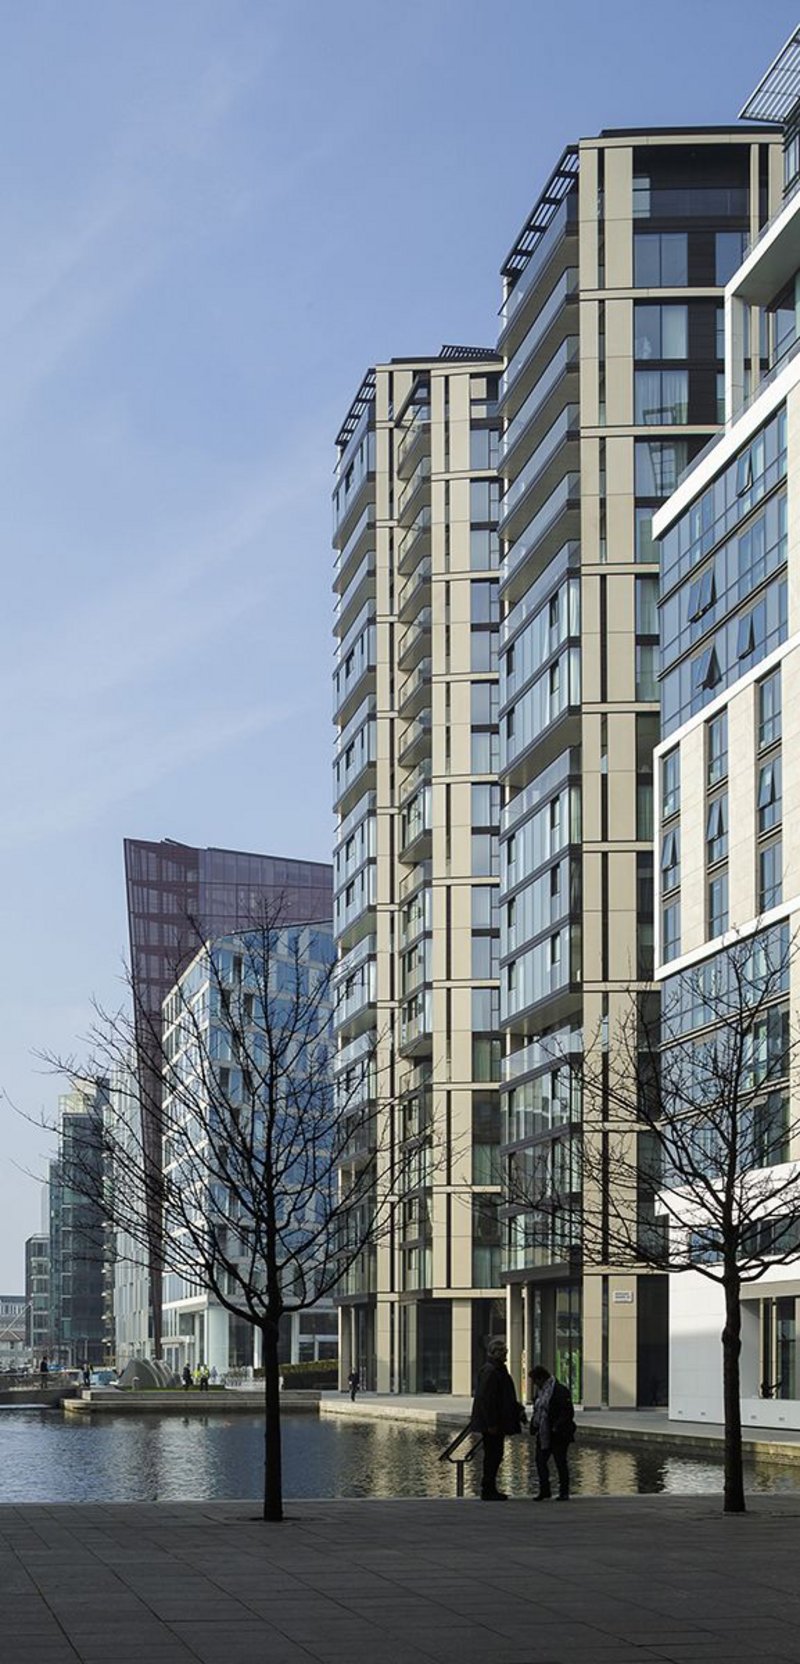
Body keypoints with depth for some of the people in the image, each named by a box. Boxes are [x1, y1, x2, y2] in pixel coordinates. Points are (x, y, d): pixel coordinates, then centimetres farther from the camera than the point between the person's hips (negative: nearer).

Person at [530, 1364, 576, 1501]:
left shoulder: (560, 1391, -14)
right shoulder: (540, 1391, 12)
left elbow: (568, 1413, -16)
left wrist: (557, 1427, -21)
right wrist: (534, 1428, 8)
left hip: (557, 1436, -8)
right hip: (543, 1436, 8)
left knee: (560, 1462, 1)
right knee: (540, 1461, 7)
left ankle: (564, 1492, 9)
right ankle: (544, 1490, 16)